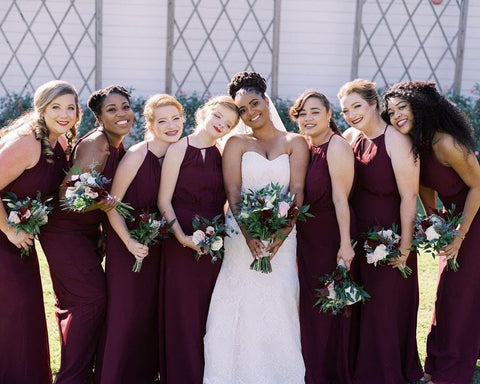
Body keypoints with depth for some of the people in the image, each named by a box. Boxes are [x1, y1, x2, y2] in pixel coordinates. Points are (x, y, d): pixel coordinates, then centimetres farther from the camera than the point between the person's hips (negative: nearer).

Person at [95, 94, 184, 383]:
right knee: (127, 313, 0)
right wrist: (129, 242, -21)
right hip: (128, 243, -5)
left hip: (159, 246, 6)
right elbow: (112, 203, -15)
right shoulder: (136, 155, -17)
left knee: (153, 311, 14)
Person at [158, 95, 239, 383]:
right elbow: (164, 200, -9)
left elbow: (224, 200, 12)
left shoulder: (221, 155, 8)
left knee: (209, 314, 12)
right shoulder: (179, 149, -5)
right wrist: (182, 237, -17)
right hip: (183, 244, -4)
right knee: (183, 314, 2)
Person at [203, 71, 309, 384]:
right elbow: (233, 191, -1)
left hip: (281, 236, 0)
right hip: (241, 235, 0)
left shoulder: (295, 143, 10)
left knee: (279, 303, -4)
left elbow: (297, 190, -2)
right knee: (242, 303, -3)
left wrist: (282, 233, -16)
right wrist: (248, 234, -16)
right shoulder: (237, 143, 11)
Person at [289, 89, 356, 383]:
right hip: (306, 237, 8)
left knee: (328, 308, 3)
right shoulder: (305, 147, 9)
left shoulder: (336, 145, -15)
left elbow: (340, 198, -20)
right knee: (310, 304, 16)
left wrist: (345, 244, -22)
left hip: (331, 236, -8)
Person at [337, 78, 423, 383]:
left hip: (390, 237, -6)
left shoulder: (395, 140, -17)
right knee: (362, 305, 17)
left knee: (384, 308, 4)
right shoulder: (351, 137, 3)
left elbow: (409, 196, -18)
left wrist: (404, 246, -18)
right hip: (359, 234, 7)